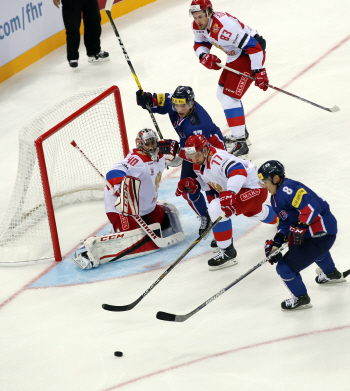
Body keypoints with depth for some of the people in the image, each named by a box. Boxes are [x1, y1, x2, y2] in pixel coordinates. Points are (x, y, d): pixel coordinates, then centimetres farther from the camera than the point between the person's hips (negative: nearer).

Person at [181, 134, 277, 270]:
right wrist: (194, 184, -5)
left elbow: (238, 171, -47)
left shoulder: (217, 158, -32)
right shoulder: (199, 165, 0)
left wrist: (229, 193, -58)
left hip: (255, 188, -11)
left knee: (217, 208, -26)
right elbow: (209, 182, 14)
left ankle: (227, 253, -14)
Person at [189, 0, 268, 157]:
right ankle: (240, 131, 40)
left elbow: (252, 46, -32)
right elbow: (200, 44, 11)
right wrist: (204, 56, -13)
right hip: (235, 56, 10)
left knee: (229, 97, -16)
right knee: (222, 93, 21)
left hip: (251, 55, -10)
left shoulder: (224, 26, -34)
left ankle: (240, 143, -14)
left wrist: (259, 72, -32)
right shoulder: (198, 26, -7)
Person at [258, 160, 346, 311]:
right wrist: (276, 242, -1)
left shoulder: (287, 189, -24)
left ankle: (301, 298, 14)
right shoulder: (276, 198, 11)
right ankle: (332, 274, 73)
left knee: (285, 268, -10)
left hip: (322, 234, -12)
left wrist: (300, 227, -33)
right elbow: (284, 223, 12)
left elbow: (310, 205, -35)